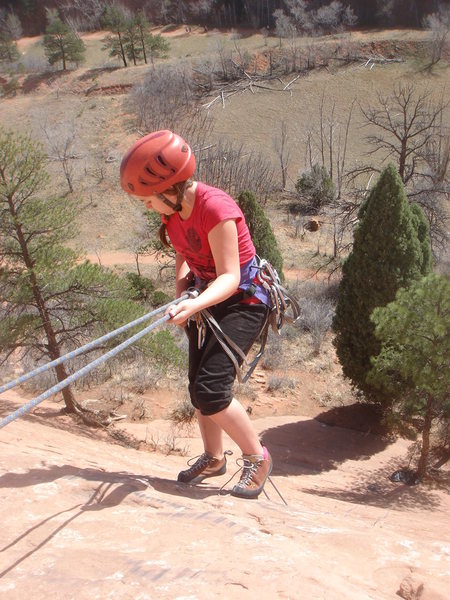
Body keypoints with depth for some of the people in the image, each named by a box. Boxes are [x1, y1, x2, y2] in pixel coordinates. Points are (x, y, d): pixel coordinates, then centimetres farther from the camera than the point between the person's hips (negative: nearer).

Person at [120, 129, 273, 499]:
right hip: (205, 299, 8)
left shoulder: (216, 209, -28)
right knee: (198, 388, 12)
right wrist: (181, 292, -3)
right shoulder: (174, 209, -4)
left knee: (210, 389, -17)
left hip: (243, 300, -8)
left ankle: (257, 458, 3)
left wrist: (196, 305, -47)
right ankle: (214, 458, 33)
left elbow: (230, 277, -31)